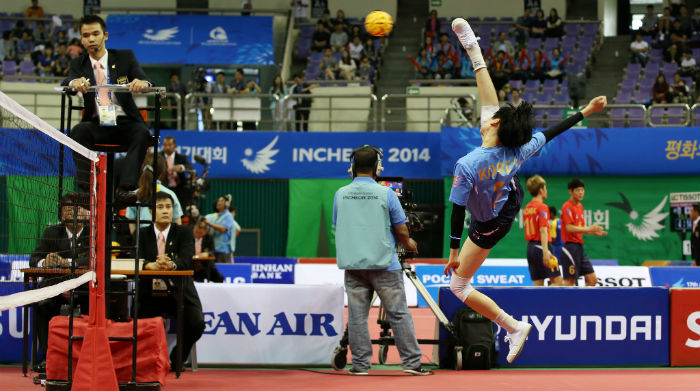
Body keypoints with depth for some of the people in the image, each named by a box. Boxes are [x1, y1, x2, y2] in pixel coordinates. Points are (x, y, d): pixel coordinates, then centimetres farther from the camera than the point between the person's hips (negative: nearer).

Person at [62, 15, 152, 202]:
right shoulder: (78, 64, 10)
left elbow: (142, 80, -7)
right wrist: (74, 83, -35)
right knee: (78, 131, -30)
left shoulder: (125, 57, 8)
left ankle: (125, 188, -42)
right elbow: (67, 83, -9)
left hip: (124, 123, -1)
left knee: (142, 132, -31)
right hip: (96, 124, 1)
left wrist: (143, 83, -34)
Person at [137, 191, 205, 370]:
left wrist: (171, 265, -37)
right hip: (150, 293, 1)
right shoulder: (142, 234, 6)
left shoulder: (184, 232, 2)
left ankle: (176, 360, 4)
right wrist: (152, 265, -33)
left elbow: (187, 261, -14)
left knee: (196, 324, -24)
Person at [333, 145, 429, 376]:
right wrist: (408, 243, 19)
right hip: (383, 264, -3)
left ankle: (360, 364, 5)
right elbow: (401, 230, -3)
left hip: (352, 264, 3)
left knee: (357, 316, 6)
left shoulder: (340, 195, 2)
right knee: (398, 314, 3)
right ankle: (412, 362, 4)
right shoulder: (386, 194, -7)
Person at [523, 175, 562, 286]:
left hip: (530, 247, 8)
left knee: (538, 283, 6)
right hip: (541, 246, -8)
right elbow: (543, 230, -18)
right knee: (557, 280, -5)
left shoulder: (526, 208, 14)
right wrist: (545, 252, -25)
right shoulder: (542, 207, -9)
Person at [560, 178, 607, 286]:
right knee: (569, 281, -9)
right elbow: (569, 228, -19)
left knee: (592, 280, 5)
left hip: (579, 248, 9)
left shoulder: (580, 206, 17)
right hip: (571, 247, -9)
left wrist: (595, 232, 6)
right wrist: (589, 229, -21)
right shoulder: (567, 207, -10)